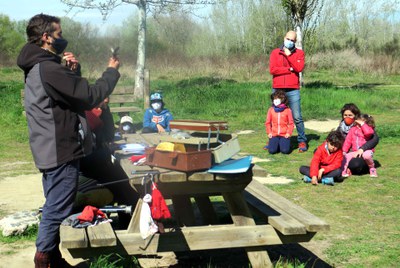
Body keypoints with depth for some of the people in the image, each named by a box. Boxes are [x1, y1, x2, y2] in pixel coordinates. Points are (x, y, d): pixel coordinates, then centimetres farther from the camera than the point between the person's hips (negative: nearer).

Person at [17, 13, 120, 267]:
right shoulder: (49, 69, -22)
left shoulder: (37, 67, 11)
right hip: (61, 150, -11)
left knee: (54, 208, 19)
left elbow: (72, 92, 17)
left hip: (50, 149, 11)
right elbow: (91, 96, -21)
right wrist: (112, 71, -6)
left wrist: (72, 70, 1)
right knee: (57, 210, -2)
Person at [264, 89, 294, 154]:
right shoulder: (271, 110, 4)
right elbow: (267, 122, 10)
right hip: (274, 135, 1)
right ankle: (276, 144, 14)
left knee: (285, 150, -21)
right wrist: (269, 132, 1)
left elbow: (291, 123, 2)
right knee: (272, 150, -18)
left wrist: (288, 133, -8)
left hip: (284, 135, -1)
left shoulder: (287, 110, -1)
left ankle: (283, 143, 12)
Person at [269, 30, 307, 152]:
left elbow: (299, 68, -8)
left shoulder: (299, 53, 9)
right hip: (277, 89, 1)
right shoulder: (275, 53, 9)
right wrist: (290, 69, -7)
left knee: (297, 117, -3)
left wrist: (289, 55, -6)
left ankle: (302, 141, 3)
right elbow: (272, 69, -4)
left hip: (293, 90, -1)